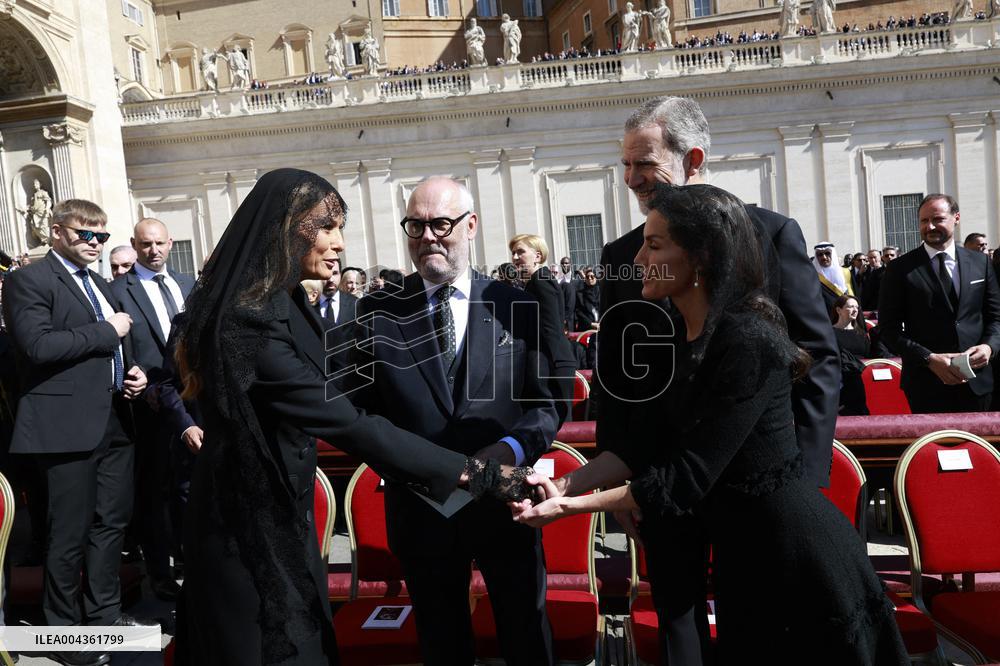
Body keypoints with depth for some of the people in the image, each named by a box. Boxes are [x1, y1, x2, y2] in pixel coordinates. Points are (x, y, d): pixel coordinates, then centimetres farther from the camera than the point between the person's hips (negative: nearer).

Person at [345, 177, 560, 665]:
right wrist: (403, 462, -18)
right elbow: (363, 408, -1)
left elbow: (548, 403, -3)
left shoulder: (518, 306, -3)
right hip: (419, 508, 1)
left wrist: (513, 447, -20)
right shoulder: (378, 313, -1)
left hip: (505, 501, 0)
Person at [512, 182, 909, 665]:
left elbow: (684, 479, -25)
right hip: (739, 550, 8)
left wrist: (571, 506, -20)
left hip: (795, 553, -7)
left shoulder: (749, 344, -27)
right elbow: (646, 444, 3)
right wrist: (569, 482, -7)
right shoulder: (676, 335, 0)